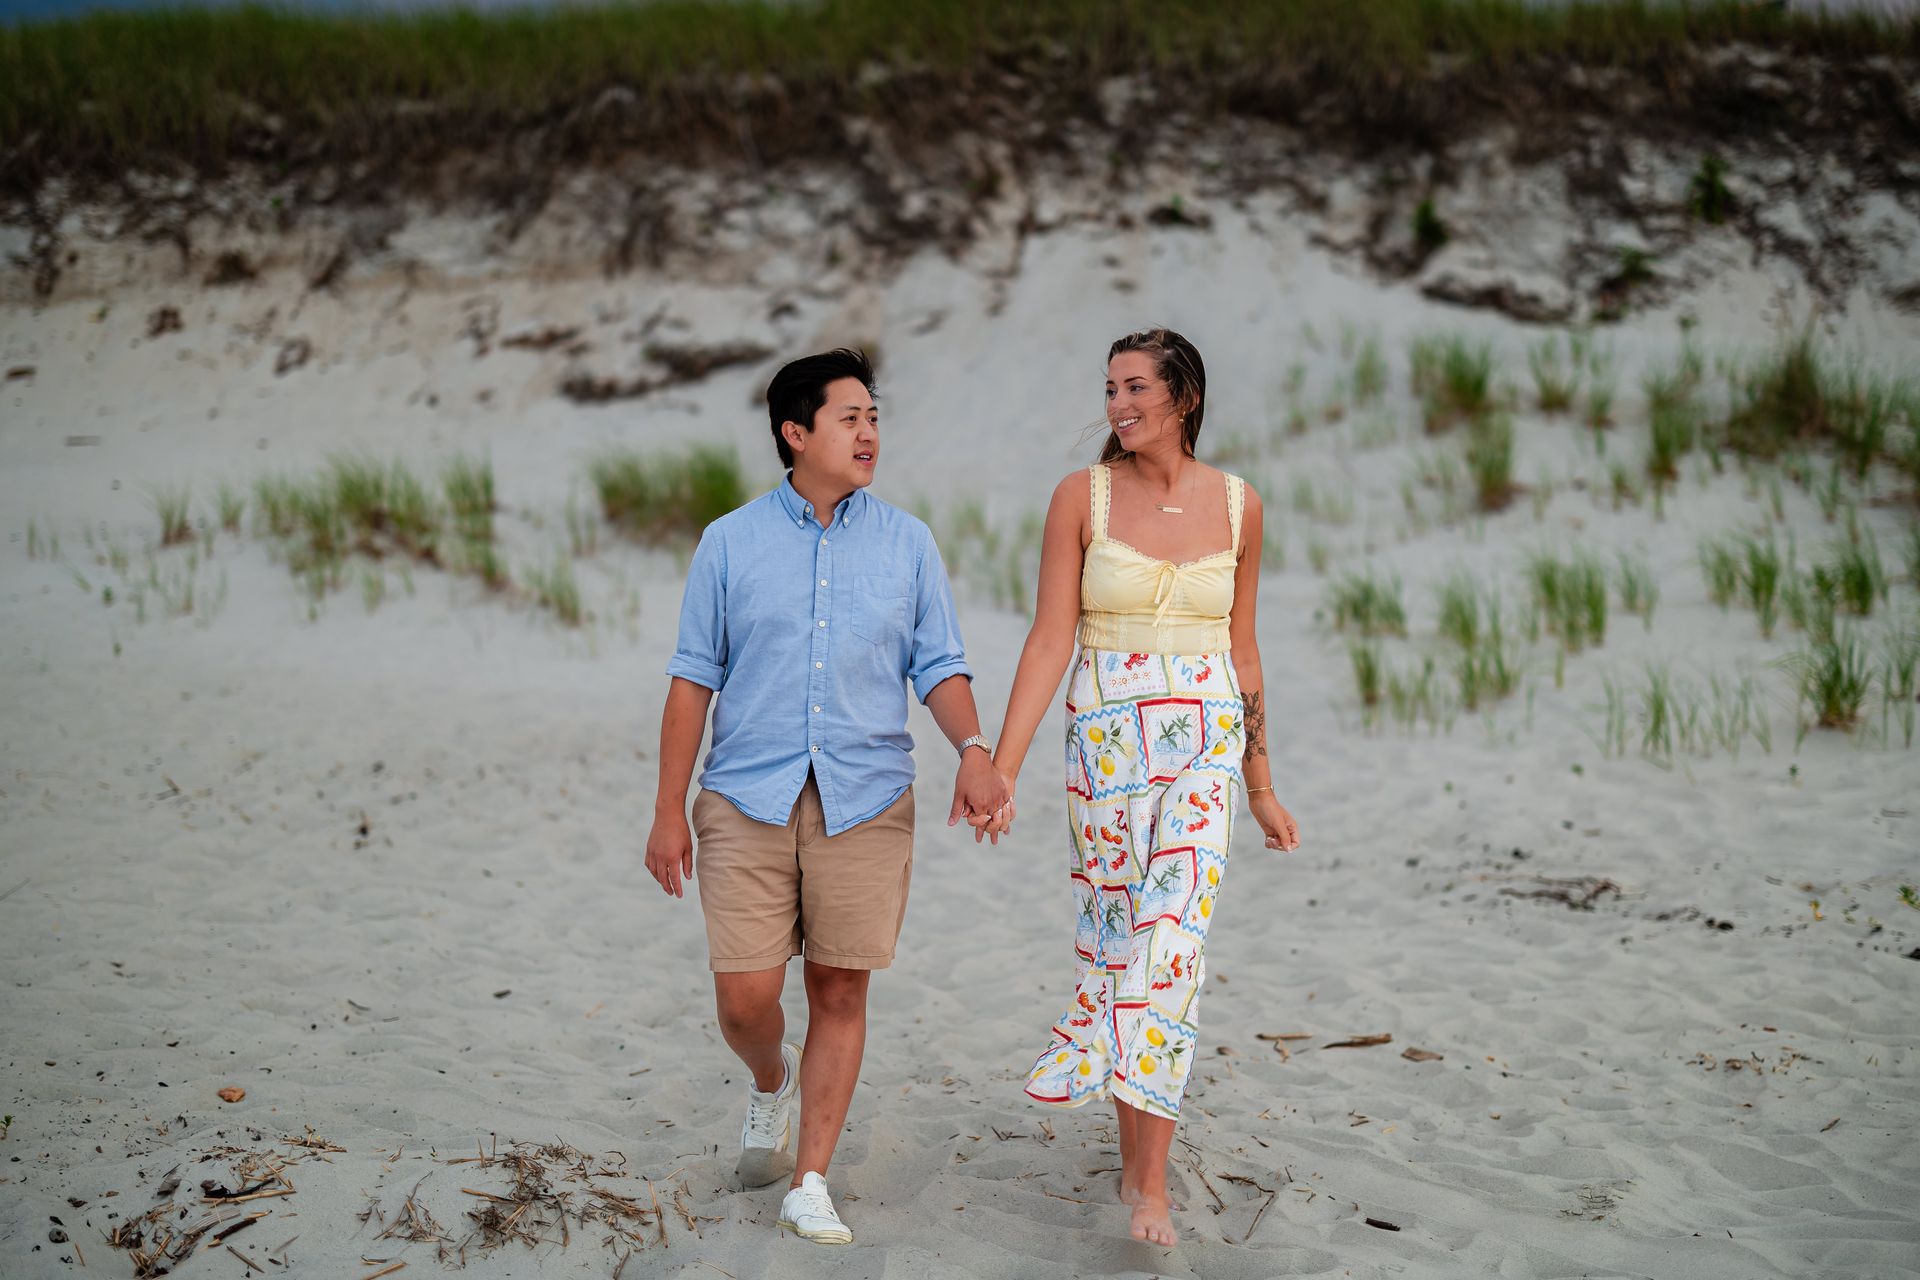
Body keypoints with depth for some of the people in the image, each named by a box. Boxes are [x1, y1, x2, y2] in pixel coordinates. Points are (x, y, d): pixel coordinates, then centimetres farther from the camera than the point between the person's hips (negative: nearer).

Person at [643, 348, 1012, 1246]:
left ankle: (809, 1186, 13)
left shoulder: (907, 544, 7)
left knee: (840, 991, 1)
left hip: (865, 802, 1)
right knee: (743, 997, -3)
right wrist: (668, 811, 1)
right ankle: (773, 1079, 32)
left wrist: (973, 751, -13)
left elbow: (940, 667, 7)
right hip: (748, 801, -1)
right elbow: (694, 679, 5)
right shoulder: (730, 543, 5)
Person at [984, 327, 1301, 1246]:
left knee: (1173, 938, -14)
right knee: (1112, 940, 6)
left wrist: (1261, 786, 16)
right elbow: (1050, 637, -3)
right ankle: (1138, 1155, 22)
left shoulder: (1236, 505, 4)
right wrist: (1001, 768, -12)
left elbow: (1241, 649, 12)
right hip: (1105, 741, 0)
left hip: (1205, 742, 0)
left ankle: (1148, 1178, -11)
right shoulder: (1082, 497, 0)